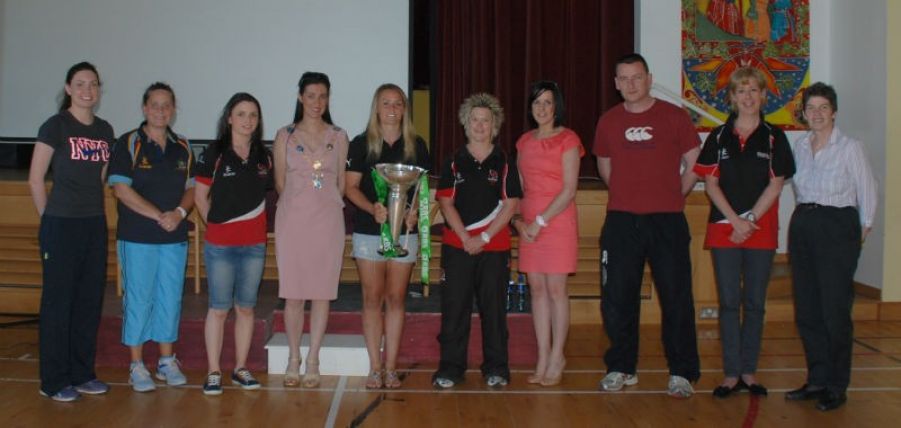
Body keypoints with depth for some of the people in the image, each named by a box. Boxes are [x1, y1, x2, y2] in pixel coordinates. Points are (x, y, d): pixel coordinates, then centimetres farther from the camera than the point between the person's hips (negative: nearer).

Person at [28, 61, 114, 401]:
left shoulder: (104, 130, 10)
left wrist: (94, 208, 10)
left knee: (90, 301, 10)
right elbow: (35, 179, -5)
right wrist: (49, 219, -2)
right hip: (61, 225, -6)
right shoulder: (56, 126, -6)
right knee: (58, 302, 1)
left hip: (95, 224, 6)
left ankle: (82, 374, 22)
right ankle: (54, 381, 11)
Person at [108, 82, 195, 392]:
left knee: (171, 299, 9)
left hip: (175, 238, 4)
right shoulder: (128, 144, -3)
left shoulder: (182, 148, 11)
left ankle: (167, 360, 22)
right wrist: (159, 216, -16)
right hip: (137, 237, -4)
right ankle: (137, 365, 12)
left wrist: (180, 212, -10)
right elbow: (121, 189, -11)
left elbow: (191, 188, 11)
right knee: (138, 299, 1)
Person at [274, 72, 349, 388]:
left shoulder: (338, 137, 7)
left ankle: (312, 361, 11)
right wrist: (300, 206, 10)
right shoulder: (285, 136, 6)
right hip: (292, 222, 0)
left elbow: (342, 183, 11)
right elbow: (280, 182, 10)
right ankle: (294, 359, 14)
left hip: (327, 222, 1)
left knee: (322, 294, 2)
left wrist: (324, 206, 8)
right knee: (293, 294, 1)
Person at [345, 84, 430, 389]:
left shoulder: (416, 145, 8)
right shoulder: (361, 144, 4)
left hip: (404, 230, 1)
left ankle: (391, 367, 10)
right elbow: (351, 187, 0)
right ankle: (375, 368, 8)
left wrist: (415, 210, -11)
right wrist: (372, 208, -18)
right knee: (372, 299, 1)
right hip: (368, 231, -1)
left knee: (396, 298, 4)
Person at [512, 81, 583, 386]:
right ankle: (543, 359, 12)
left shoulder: (567, 140, -4)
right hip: (529, 224, 5)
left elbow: (569, 191, -10)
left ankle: (557, 358, 7)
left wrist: (540, 221, -14)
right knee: (537, 288, 5)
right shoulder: (524, 141, 13)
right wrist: (518, 219, 1)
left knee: (555, 289, -4)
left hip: (558, 221, -5)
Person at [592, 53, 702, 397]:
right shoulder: (608, 121, 8)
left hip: (667, 221, -2)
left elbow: (694, 165, 7)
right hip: (621, 222, 3)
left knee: (676, 298, 0)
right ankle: (621, 368, 21)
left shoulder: (674, 117, 0)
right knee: (617, 298, 6)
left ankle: (681, 373, 11)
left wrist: (672, 197, 9)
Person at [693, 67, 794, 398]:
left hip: (761, 230, 0)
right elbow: (711, 183, 1)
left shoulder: (774, 137, 4)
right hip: (723, 230, 0)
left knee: (755, 303, 5)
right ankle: (731, 374, 6)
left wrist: (750, 219, -11)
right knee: (729, 302, 1)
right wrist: (735, 221, -9)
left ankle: (749, 372, 14)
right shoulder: (718, 137, 6)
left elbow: (775, 185, -1)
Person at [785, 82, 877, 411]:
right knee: (806, 310, 7)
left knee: (835, 309, -5)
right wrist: (805, 215, 11)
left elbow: (867, 190, 0)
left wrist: (863, 228, 5)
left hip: (837, 226, -6)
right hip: (802, 225, 6)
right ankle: (817, 380, 17)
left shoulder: (850, 147, -6)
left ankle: (837, 387, 4)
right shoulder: (800, 147, 9)